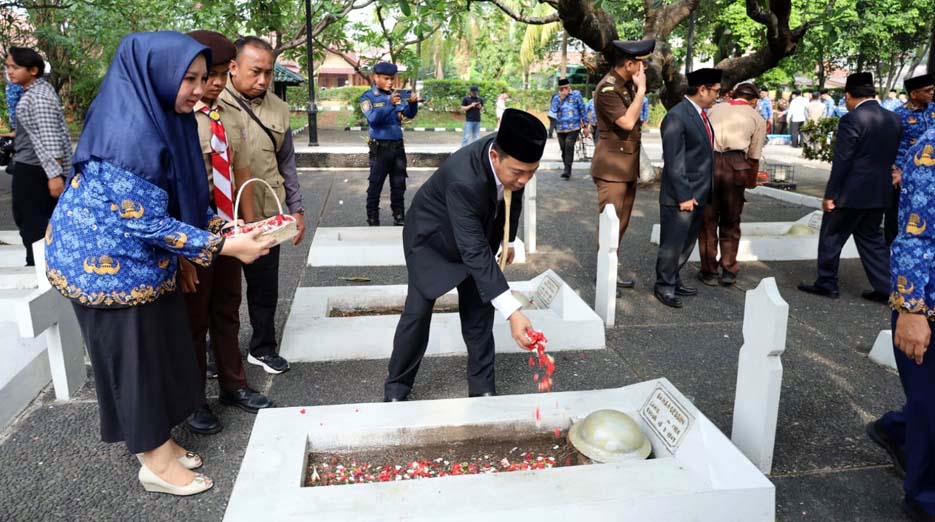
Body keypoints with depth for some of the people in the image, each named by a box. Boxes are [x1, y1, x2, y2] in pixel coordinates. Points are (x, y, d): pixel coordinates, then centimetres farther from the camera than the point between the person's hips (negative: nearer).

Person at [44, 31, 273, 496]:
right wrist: (224, 246, -25)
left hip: (136, 257, 9)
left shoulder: (162, 119, 2)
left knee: (157, 347, 17)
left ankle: (157, 444, 34)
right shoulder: (129, 133, -27)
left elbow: (180, 196, 10)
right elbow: (146, 222, -26)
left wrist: (224, 225, -2)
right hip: (108, 261, -9)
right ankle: (156, 463, 21)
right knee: (134, 354, 4)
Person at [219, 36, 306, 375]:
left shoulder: (277, 109, 4)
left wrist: (296, 208, 10)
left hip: (266, 215, 4)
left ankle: (263, 347, 33)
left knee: (265, 287, 14)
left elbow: (286, 163, 12)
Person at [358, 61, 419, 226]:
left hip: (398, 145, 5)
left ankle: (399, 218, 22)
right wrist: (389, 104, -33)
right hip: (380, 147, -5)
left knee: (399, 184, 12)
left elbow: (410, 114, 3)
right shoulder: (368, 97, -5)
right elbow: (372, 119, -21)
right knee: (375, 185, 1)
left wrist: (413, 103, -18)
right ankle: (373, 220, 9)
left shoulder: (396, 94, 7)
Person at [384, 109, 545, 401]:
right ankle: (396, 388, 17)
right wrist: (512, 312, -50)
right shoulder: (463, 180, -43)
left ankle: (483, 388, 18)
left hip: (477, 234, 5)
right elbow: (474, 251, -45)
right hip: (433, 239, -5)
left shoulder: (513, 162, -23)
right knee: (417, 313, -2)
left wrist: (507, 240, 11)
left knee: (479, 313, 4)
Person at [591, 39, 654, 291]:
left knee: (621, 222, 12)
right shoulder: (607, 89, -16)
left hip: (629, 165, 9)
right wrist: (641, 89, -18)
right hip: (612, 165, -9)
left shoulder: (628, 84, 11)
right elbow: (627, 122, -23)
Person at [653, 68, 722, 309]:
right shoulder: (676, 116, -16)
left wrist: (702, 193, 13)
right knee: (672, 245, 2)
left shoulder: (701, 114, 12)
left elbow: (705, 155, 15)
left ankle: (674, 281, 29)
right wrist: (683, 196, -19)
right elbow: (673, 161, -18)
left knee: (686, 245, 17)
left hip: (700, 195, 9)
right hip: (681, 197, -9)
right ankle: (664, 287, 16)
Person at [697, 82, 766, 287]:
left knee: (707, 220, 12)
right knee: (731, 221, 15)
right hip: (735, 165, -1)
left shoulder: (715, 109, 20)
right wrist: (751, 182, 21)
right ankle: (728, 270, 19)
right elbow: (754, 157, 9)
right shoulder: (757, 118, 14)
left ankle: (709, 271, 17)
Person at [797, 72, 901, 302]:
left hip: (852, 192, -7)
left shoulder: (852, 120, -15)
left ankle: (826, 284, 17)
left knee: (831, 237, 8)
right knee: (872, 238, 18)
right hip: (880, 193, 7)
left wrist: (830, 194, -12)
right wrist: (885, 184, 20)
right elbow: (894, 157, 11)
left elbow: (842, 161, -17)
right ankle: (884, 288, 18)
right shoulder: (894, 119, 7)